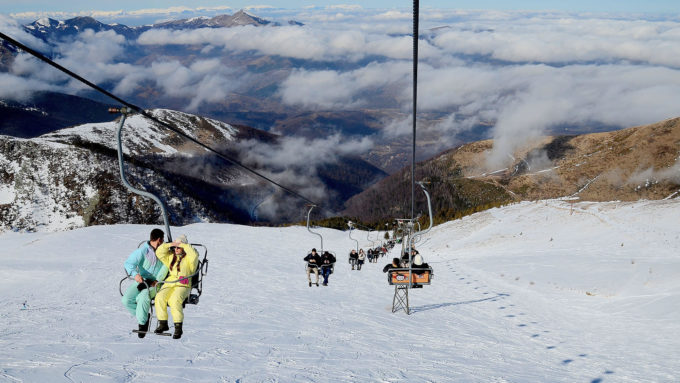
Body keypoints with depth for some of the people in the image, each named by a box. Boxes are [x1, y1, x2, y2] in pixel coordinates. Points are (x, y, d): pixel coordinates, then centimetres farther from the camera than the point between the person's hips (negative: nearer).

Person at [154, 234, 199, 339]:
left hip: (183, 286, -5)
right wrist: (170, 244, 3)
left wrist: (183, 245, -10)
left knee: (174, 300, -34)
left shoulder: (189, 258, 4)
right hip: (169, 284, 5)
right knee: (160, 298, -26)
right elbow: (159, 252, 13)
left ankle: (178, 327, -28)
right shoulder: (171, 257, 22)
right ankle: (163, 324, -16)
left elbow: (194, 254, -18)